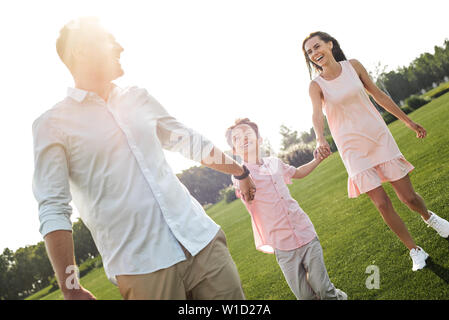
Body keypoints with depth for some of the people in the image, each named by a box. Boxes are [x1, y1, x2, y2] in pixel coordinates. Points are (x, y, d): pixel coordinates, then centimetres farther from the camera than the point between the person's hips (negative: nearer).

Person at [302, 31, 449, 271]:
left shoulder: (353, 66, 1)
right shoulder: (316, 85, -6)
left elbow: (378, 95, 10)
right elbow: (316, 115, -23)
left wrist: (408, 121, 15)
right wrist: (320, 139, -45)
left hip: (379, 137, 2)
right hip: (353, 150, -1)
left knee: (408, 197, 4)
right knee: (382, 204, -4)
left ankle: (429, 217, 40)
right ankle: (415, 251, 16)